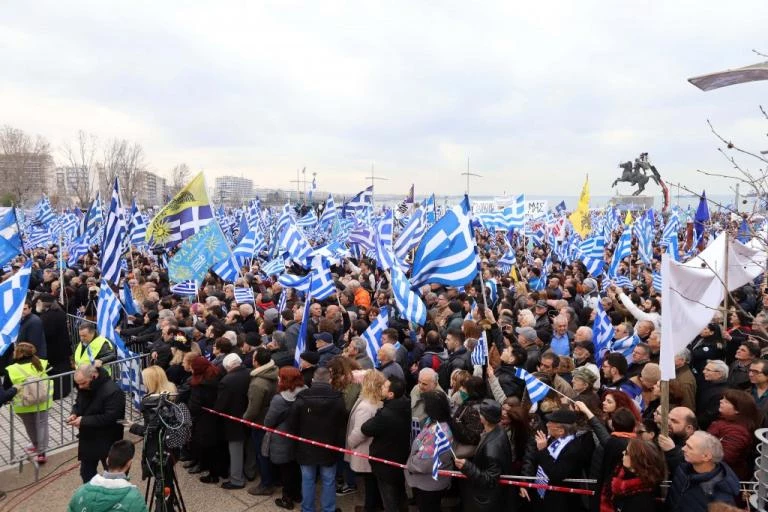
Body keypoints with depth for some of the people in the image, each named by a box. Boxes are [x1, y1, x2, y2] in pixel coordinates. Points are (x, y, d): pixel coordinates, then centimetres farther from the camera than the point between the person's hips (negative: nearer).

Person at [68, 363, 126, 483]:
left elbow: (110, 418, -29)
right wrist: (74, 414, -7)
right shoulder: (84, 387, -1)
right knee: (86, 472, 20)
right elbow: (78, 404, 16)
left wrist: (84, 421, -28)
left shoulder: (112, 391, -28)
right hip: (87, 439, 8)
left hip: (107, 442, -8)